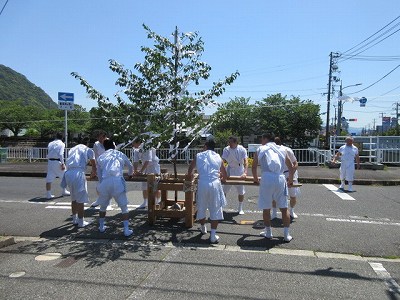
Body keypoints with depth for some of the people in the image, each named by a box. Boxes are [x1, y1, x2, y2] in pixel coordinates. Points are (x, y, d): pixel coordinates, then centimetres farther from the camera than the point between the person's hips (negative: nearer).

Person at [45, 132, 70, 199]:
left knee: (49, 178, 5)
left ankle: (48, 194, 4)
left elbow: (48, 154, 11)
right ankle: (64, 191, 25)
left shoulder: (50, 143, 12)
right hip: (57, 162, -4)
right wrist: (62, 164, -15)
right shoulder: (61, 144, -2)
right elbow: (61, 154, -13)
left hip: (50, 162, 4)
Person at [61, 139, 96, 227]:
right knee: (81, 199, 6)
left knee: (74, 198, 21)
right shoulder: (88, 150, 13)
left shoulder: (72, 149, 28)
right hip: (78, 173, -6)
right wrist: (93, 173, 32)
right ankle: (80, 222, 12)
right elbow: (94, 166, 12)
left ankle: (74, 219, 31)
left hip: (68, 173, 6)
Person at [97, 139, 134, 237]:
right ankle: (126, 230, 5)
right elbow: (130, 166, 34)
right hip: (118, 181, -2)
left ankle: (101, 227, 34)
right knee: (124, 207, 9)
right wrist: (130, 173, 55)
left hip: (104, 182, 2)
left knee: (103, 206, 24)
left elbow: (99, 174, 22)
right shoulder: (120, 154, 20)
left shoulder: (101, 157, 21)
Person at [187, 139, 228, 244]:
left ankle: (203, 228, 42)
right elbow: (225, 176, 19)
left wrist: (190, 176, 47)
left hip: (202, 184, 1)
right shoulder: (218, 157, 13)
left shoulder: (199, 156, 12)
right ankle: (213, 235, 9)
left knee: (201, 208, 20)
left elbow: (190, 170, 26)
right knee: (215, 210, 9)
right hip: (215, 184, 0)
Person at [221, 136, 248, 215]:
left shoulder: (242, 149, -16)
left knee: (241, 191, 6)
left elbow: (245, 161, -23)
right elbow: (223, 161, -17)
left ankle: (240, 208, 23)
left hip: (239, 171, -1)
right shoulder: (226, 149, -13)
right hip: (229, 170, 1)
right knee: (224, 190, 3)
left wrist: (245, 172, -36)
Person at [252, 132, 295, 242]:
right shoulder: (282, 150, 20)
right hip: (280, 179, 2)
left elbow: (254, 167, 16)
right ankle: (286, 235, 15)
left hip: (267, 179, -2)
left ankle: (268, 232, 22)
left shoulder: (260, 149, 13)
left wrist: (256, 179, 32)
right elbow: (291, 168, 24)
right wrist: (290, 180, 39)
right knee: (284, 208, 11)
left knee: (266, 208, 11)